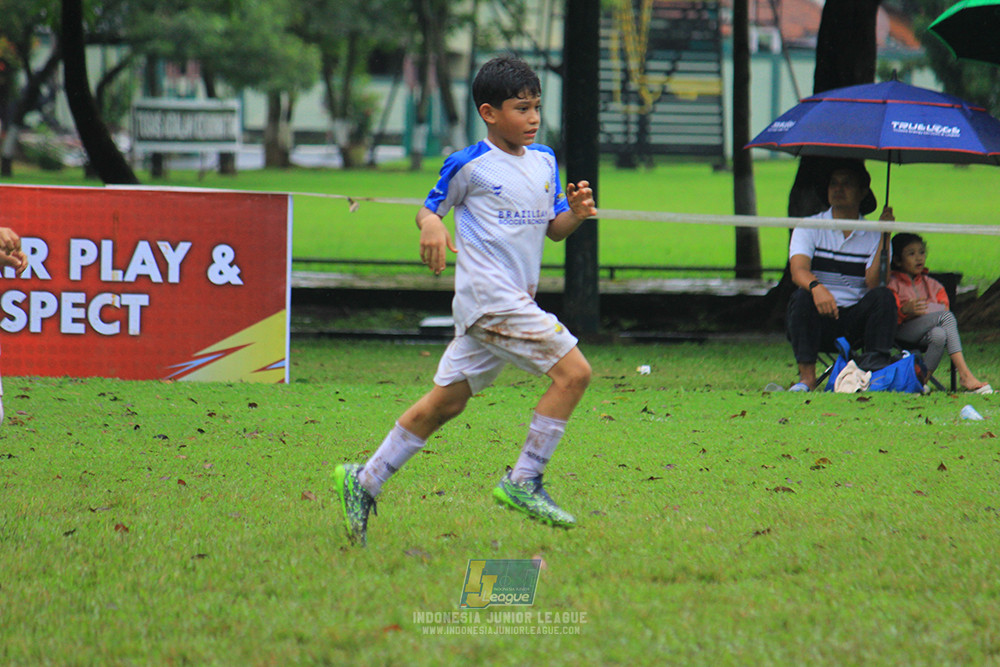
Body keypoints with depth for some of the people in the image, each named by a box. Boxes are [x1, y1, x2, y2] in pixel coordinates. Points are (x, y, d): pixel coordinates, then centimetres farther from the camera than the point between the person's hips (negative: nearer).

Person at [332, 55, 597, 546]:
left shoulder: (544, 161, 15)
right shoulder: (469, 165, -5)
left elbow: (553, 228, 20)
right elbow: (431, 207, 6)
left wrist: (574, 213, -1)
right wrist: (431, 226, -17)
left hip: (516, 300, 8)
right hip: (489, 296, -8)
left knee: (445, 402, 10)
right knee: (573, 371, -15)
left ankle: (364, 482, 17)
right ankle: (523, 482, -9)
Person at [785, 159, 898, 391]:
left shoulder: (872, 236, 7)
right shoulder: (809, 227, 4)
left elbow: (873, 284, -8)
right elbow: (798, 271, -15)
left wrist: (883, 238, -12)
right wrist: (816, 287, -39)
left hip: (856, 318, 1)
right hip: (819, 320, -1)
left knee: (883, 296, -25)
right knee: (802, 297, -31)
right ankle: (807, 377, -31)